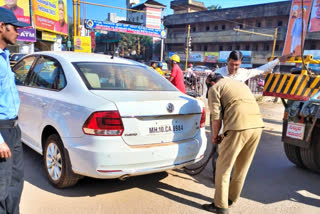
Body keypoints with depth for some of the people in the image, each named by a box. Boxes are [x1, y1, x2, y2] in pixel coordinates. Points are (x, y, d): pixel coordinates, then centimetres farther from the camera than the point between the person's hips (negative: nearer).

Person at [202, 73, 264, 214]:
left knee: (223, 167, 6)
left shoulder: (215, 88, 11)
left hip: (238, 127, -7)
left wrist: (214, 136, 15)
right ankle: (232, 198, 34)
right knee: (242, 166, 19)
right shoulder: (241, 84, 32)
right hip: (257, 125, 7)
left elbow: (216, 117, 0)